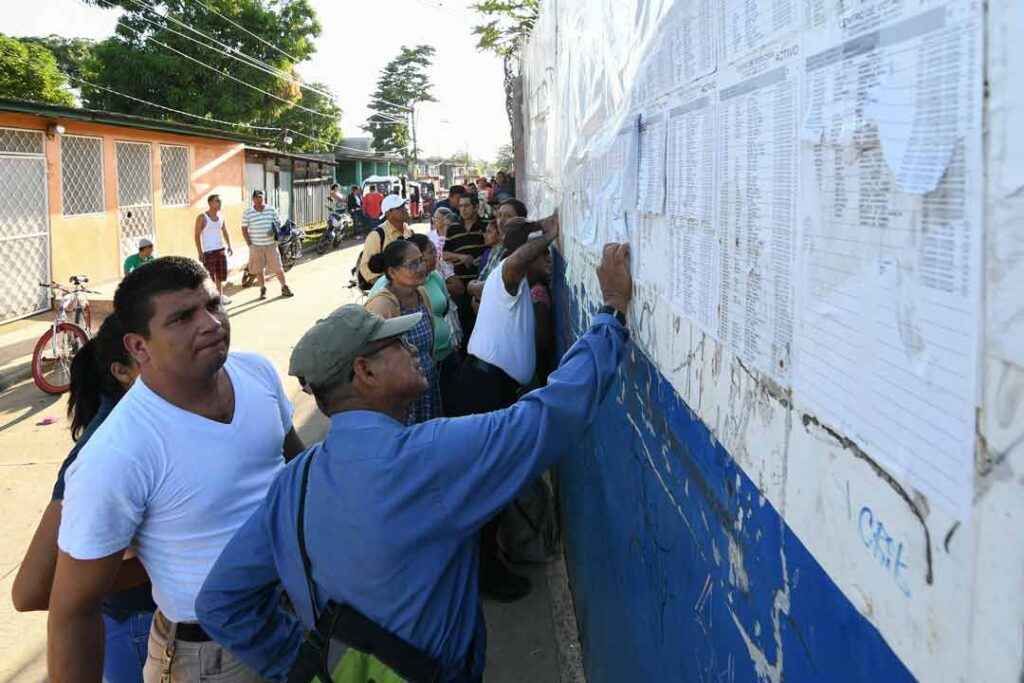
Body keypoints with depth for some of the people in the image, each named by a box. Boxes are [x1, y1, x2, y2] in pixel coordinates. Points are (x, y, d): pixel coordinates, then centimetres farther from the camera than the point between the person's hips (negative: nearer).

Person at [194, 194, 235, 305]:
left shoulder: (221, 217, 9)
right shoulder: (202, 218, -8)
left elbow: (225, 232, 16)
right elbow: (197, 236, -9)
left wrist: (229, 246, 3)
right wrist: (200, 253, -14)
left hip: (220, 250, 6)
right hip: (208, 251, -6)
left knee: (221, 275, 11)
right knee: (210, 277, -5)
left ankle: (220, 296, 24)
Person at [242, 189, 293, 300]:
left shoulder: (271, 210, 2)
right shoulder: (247, 212, -2)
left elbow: (278, 222, 10)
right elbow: (244, 229, 2)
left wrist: (274, 229, -12)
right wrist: (249, 244, -4)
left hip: (271, 244, 0)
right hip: (256, 246, 0)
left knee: (277, 267, 2)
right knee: (258, 269, 7)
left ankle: (284, 287, 13)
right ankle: (263, 289, 21)